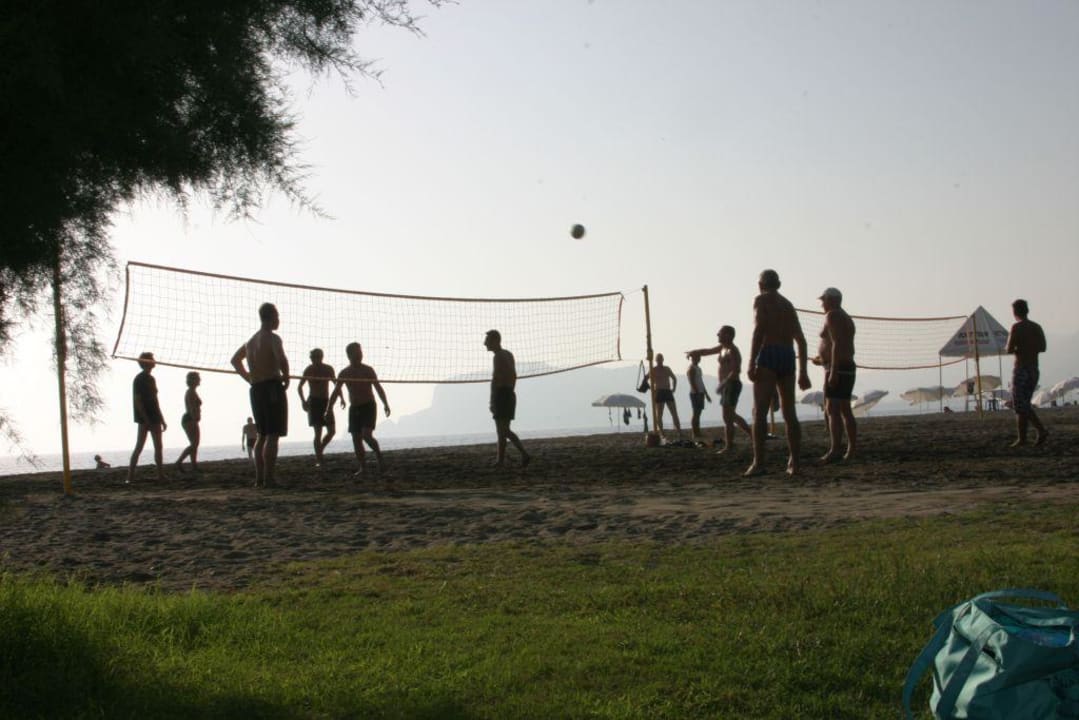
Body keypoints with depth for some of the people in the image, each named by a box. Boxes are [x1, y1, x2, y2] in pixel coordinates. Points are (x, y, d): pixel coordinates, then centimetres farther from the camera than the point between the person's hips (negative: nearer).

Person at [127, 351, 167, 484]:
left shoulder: (151, 379, 16)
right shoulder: (139, 379, -10)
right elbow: (137, 400, -15)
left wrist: (162, 419, 19)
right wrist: (146, 419, -21)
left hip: (154, 418, 9)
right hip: (144, 418, -9)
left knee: (158, 446, 8)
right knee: (139, 446, -9)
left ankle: (160, 474, 12)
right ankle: (130, 476, -8)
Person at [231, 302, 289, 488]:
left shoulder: (251, 340, 17)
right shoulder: (272, 338, -8)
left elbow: (235, 360, 31)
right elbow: (281, 359, -26)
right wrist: (286, 377, -9)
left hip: (256, 390, 8)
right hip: (272, 387, -8)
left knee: (262, 435, 15)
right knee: (273, 435, -9)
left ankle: (259, 478, 12)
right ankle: (268, 479, -14)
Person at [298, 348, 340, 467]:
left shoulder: (328, 369, 3)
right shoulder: (309, 370, -7)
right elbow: (300, 387, -5)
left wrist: (341, 398, 7)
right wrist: (303, 400, -20)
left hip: (326, 402, 4)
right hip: (314, 402, -4)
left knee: (332, 431, -2)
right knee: (318, 431, -14)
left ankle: (318, 452, 20)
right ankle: (318, 460, -11)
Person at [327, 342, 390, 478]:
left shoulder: (368, 370, -3)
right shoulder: (344, 373, 4)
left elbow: (378, 387, -6)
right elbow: (336, 392, 4)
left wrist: (385, 404, -18)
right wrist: (329, 407, -9)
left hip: (369, 407, -4)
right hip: (354, 408, 4)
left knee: (366, 435, -20)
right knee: (356, 438, 0)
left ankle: (378, 454, 6)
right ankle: (363, 469, 7)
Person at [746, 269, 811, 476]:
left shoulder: (762, 300, 3)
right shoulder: (788, 305, 23)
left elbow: (759, 330, -11)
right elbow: (801, 340, 21)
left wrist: (751, 363, -17)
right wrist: (803, 372, 24)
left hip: (768, 355, -6)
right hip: (788, 358, 6)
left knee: (760, 412, -10)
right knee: (789, 413, 10)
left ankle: (758, 463, -20)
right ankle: (794, 462, 5)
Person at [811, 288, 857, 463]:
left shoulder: (832, 315, -10)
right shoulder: (846, 318, 20)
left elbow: (837, 344, -20)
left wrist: (833, 371, -25)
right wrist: (823, 360, 26)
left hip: (837, 369, -10)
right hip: (848, 368, 10)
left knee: (832, 410, -16)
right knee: (845, 410, 12)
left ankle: (834, 450, -25)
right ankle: (852, 450, 11)